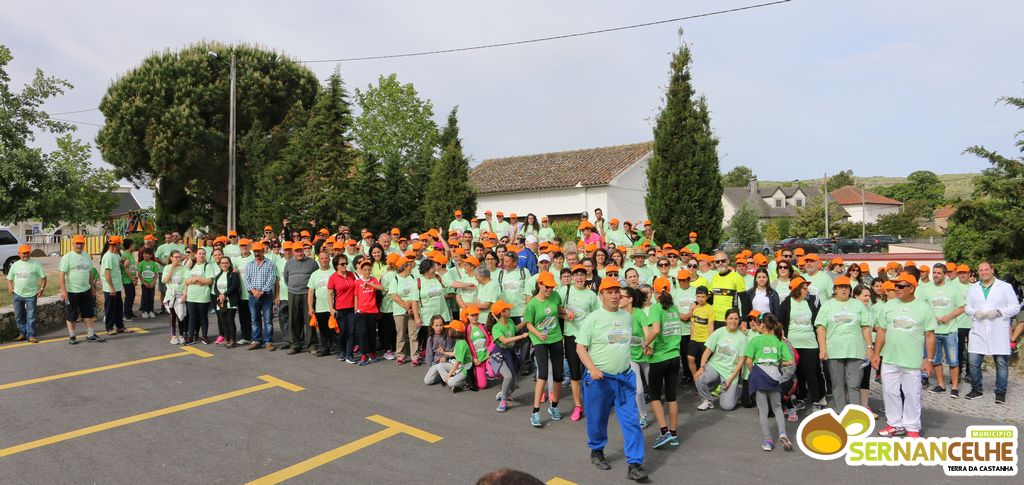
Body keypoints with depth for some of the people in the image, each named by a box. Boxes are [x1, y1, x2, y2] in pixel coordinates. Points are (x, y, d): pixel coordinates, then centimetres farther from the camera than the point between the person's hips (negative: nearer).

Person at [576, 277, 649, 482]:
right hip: (599, 378, -3)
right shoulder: (592, 319, -9)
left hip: (625, 378, 4)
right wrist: (592, 369, -22)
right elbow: (580, 347, -10)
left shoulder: (627, 316, 6)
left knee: (632, 421, -2)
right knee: (597, 419, 11)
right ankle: (596, 451, 36)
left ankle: (635, 465, 4)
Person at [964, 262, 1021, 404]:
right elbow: (967, 306, 13)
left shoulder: (1005, 287, 3)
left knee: (1002, 363, 2)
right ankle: (976, 389, 16)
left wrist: (998, 312, -15)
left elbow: (1015, 307, 0)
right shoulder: (972, 288, 13)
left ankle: (1000, 393, 14)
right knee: (973, 362, 1)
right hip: (978, 331, 2)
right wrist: (975, 312, -8)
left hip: (999, 332, -2)